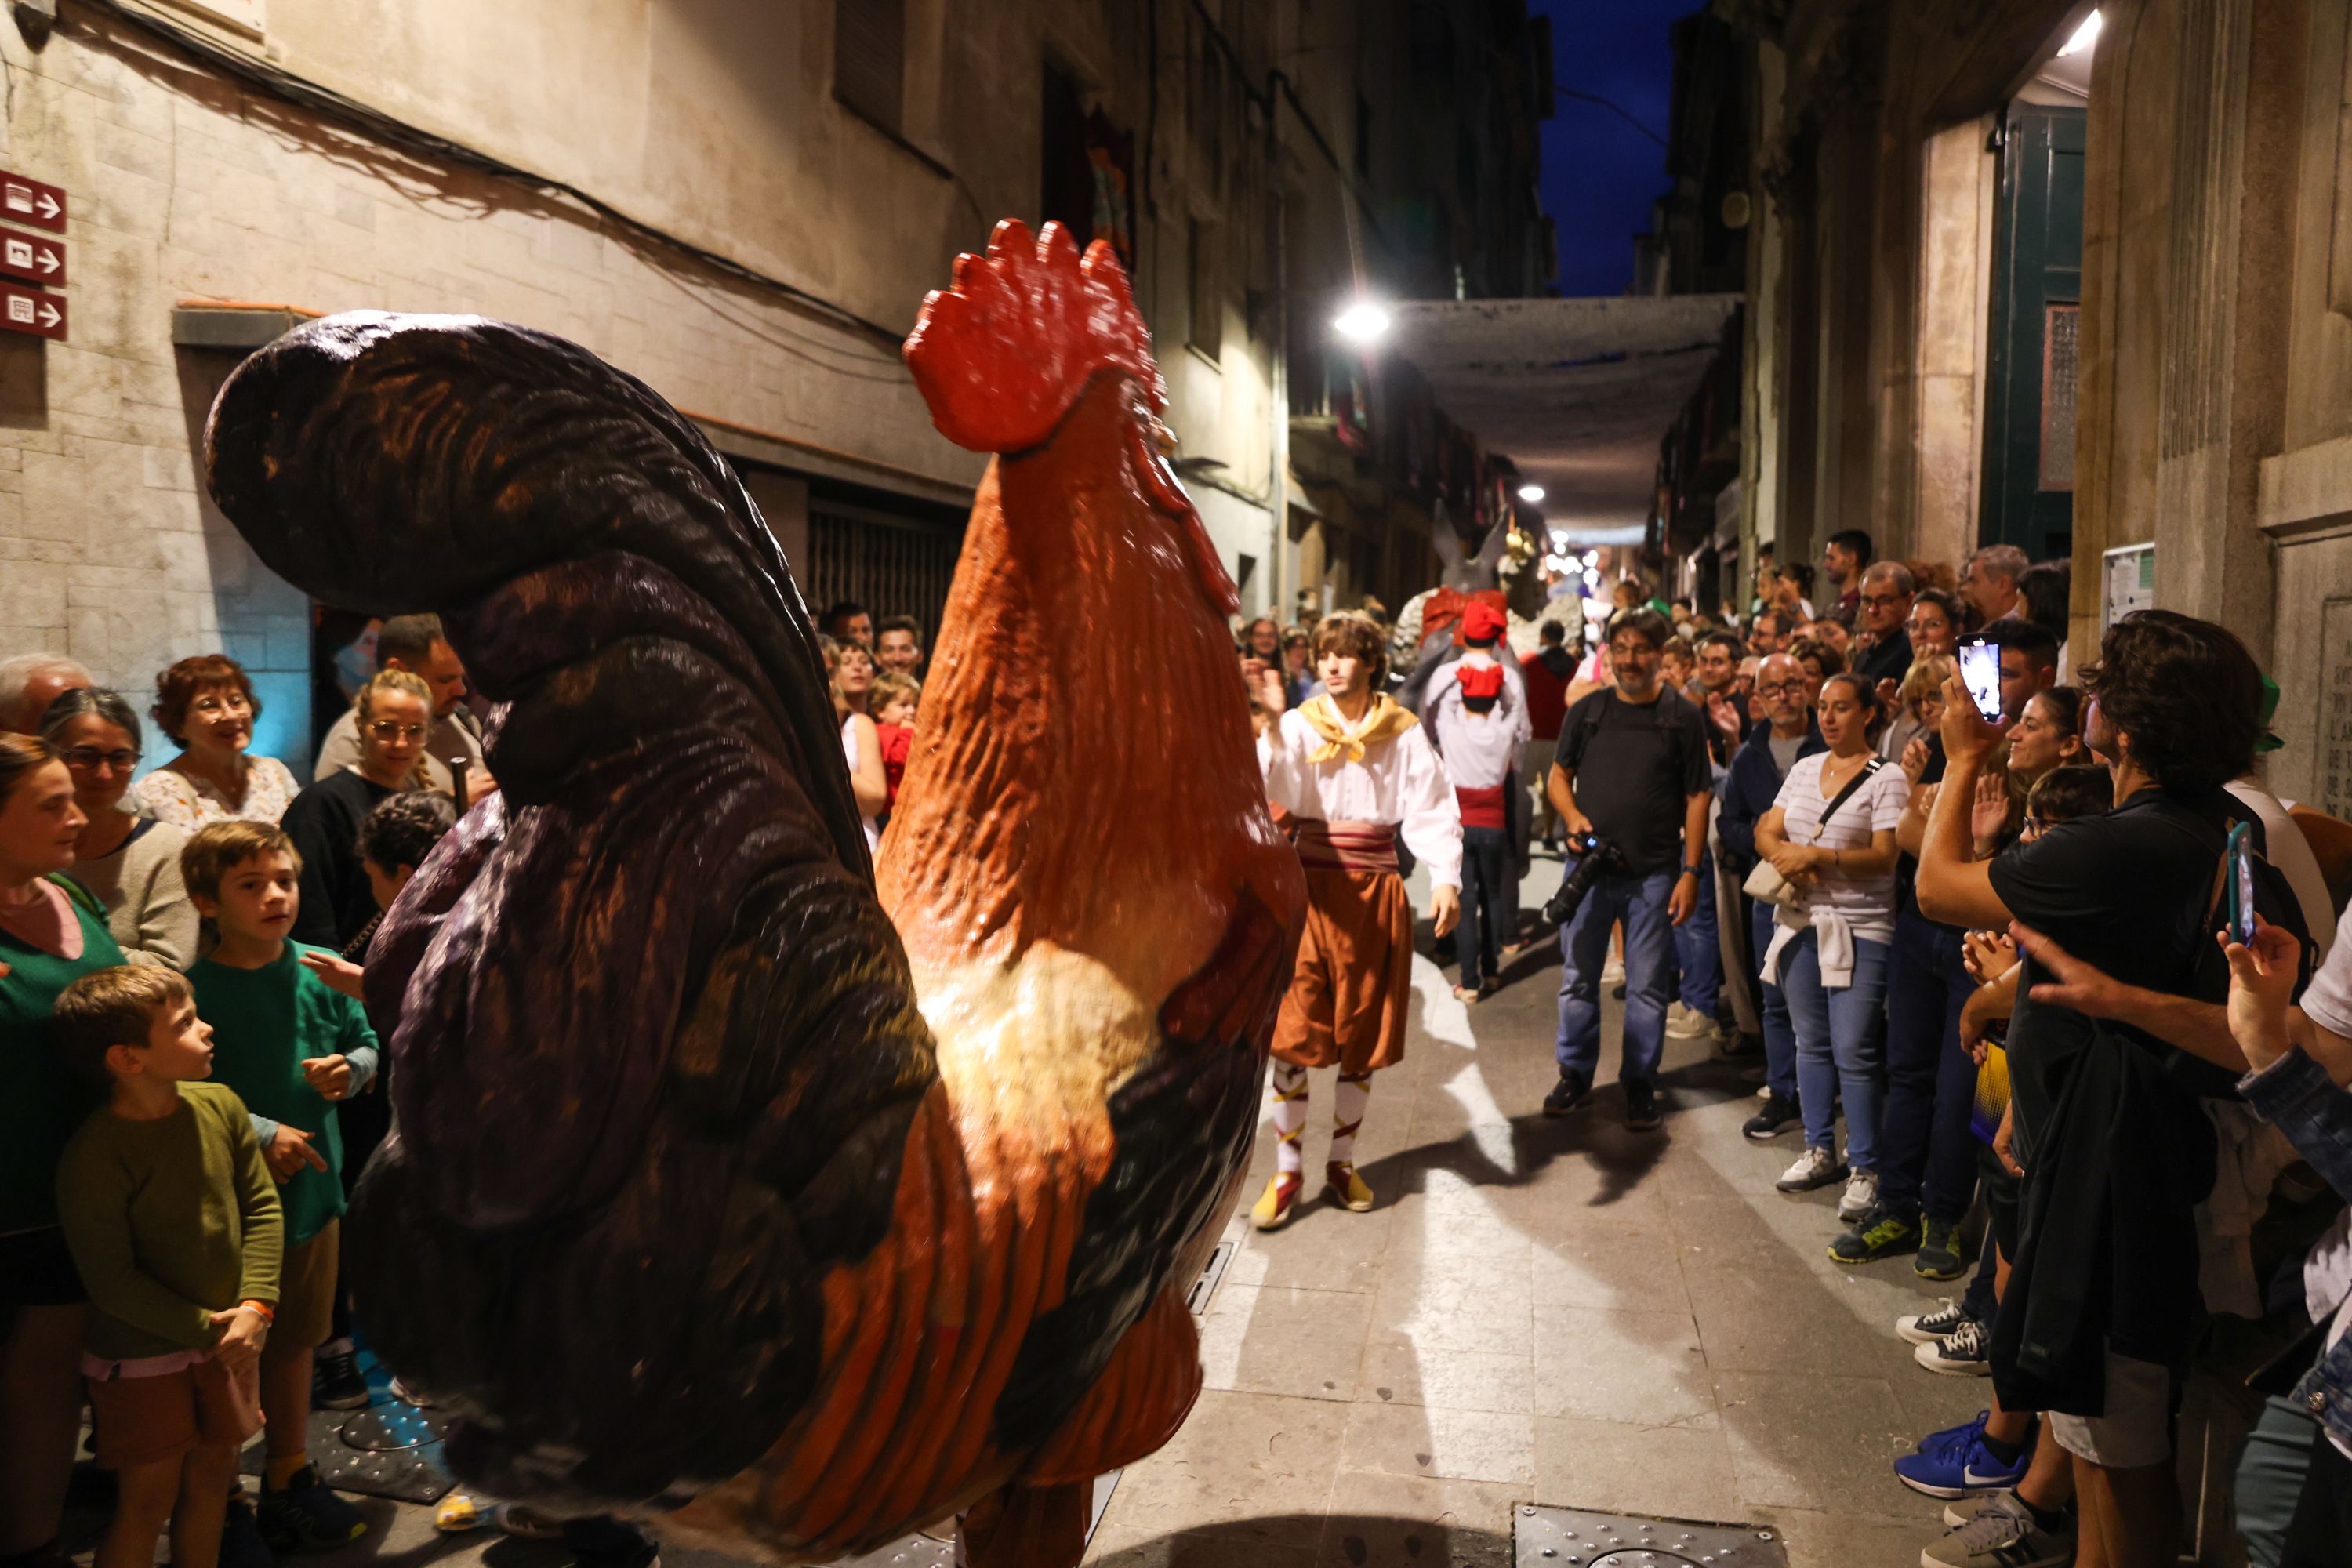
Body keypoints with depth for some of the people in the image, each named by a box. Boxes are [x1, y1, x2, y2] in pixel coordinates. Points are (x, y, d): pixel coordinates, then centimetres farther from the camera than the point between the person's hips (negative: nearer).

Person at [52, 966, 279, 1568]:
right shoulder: (94, 1157, -22)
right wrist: (205, 1330, -16)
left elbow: (262, 1207, -1)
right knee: (147, 1502, 8)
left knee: (213, 1477, 19)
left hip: (227, 1342, 5)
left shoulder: (220, 1106, -6)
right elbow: (111, 1281, -18)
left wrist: (254, 1306, -11)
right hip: (140, 1362, -5)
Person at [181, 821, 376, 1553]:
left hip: (314, 1188, 5)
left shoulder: (322, 969, -2)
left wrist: (349, 1069, -10)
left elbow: (366, 1044, 10)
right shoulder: (194, 991, -17)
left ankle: (289, 1475, 40)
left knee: (295, 1341, 21)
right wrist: (260, 1135, -21)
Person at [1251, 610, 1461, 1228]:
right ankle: (1287, 1171, 12)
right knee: (1293, 1036, -2)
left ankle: (1342, 1161, 28)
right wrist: (1271, 724, -36)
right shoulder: (1300, 725, -2)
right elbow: (1272, 785, -20)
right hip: (1312, 888, -1)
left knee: (1364, 1038, 11)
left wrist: (1446, 878, -18)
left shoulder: (1404, 733, 2)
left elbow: (1431, 811, -3)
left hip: (1376, 892, 1)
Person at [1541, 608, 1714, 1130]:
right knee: (1578, 977, 9)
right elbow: (1559, 775, 14)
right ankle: (1576, 1073, 24)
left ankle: (1640, 1082, 18)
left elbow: (1697, 798, -1)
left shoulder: (1682, 717, 0)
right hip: (1589, 868, 2)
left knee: (1647, 985, 5)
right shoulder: (1587, 712, 6)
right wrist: (1572, 816, -7)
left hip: (1654, 873, -2)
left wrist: (1690, 871, -6)